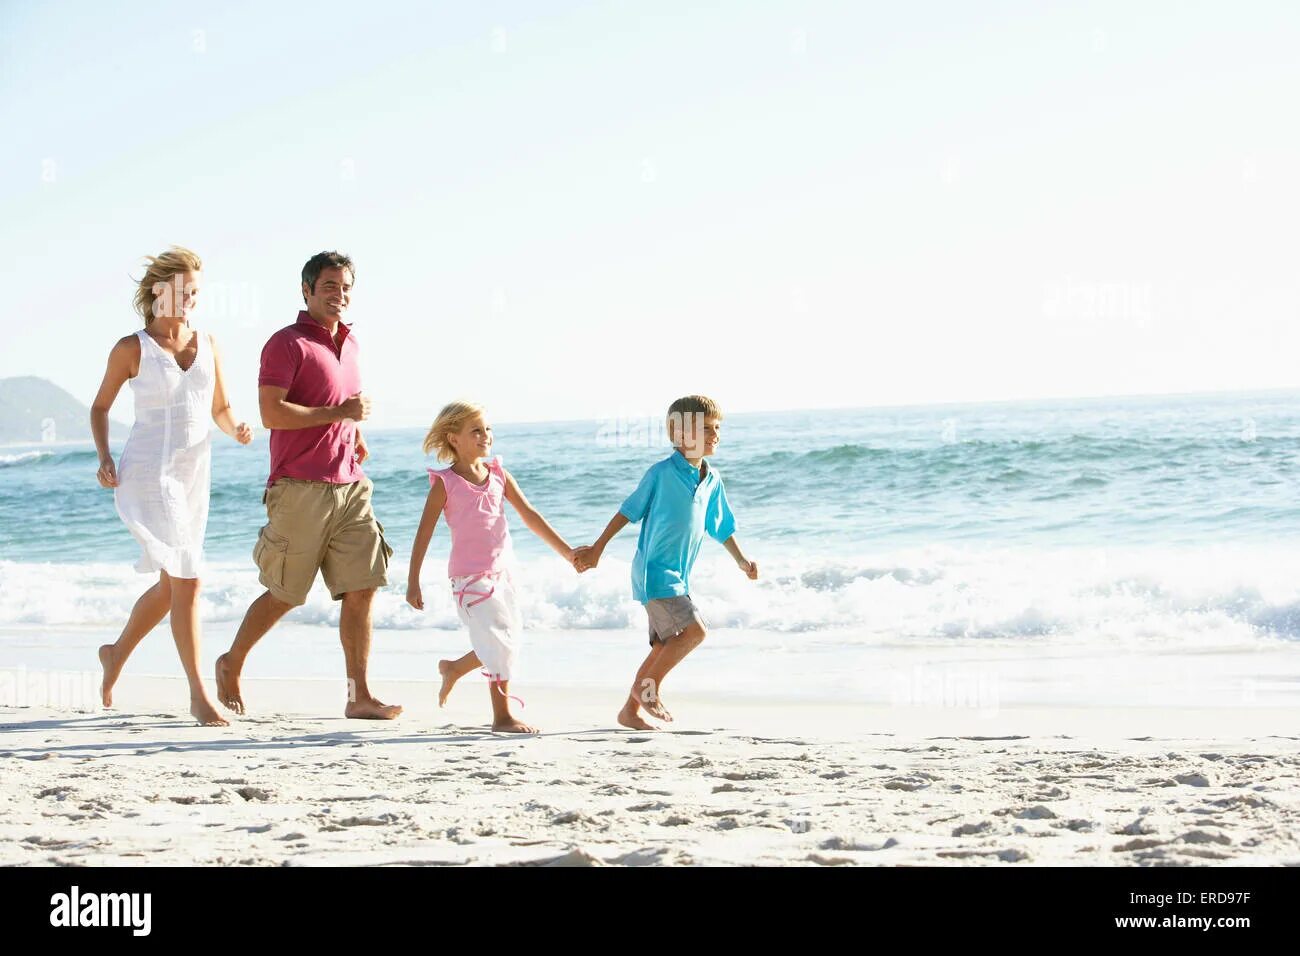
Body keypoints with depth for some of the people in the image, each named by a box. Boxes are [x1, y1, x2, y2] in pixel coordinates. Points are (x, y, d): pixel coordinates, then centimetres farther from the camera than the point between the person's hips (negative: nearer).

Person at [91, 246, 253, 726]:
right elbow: (100, 406, 6)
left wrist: (237, 429, -6)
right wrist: (104, 458, -8)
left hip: (193, 475, 6)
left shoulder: (207, 343, 8)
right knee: (186, 579, -14)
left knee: (172, 585, 15)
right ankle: (198, 695, -9)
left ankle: (117, 654, 40)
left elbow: (221, 408, 16)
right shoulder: (132, 348, -4)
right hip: (149, 472, -6)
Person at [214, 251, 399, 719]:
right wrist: (338, 413, -18)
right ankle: (231, 664, 25)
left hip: (349, 485, 7)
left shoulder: (348, 343, 16)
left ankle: (359, 695, -3)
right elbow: (272, 413, -18)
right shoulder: (288, 343, -8)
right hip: (301, 487, -7)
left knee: (361, 588, -3)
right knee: (284, 595, 3)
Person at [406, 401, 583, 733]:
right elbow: (424, 533, -5)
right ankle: (502, 716, 0)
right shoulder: (446, 482, -7)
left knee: (505, 643, 8)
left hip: (502, 570, 6)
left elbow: (530, 516, 11)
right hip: (470, 575, -6)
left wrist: (567, 552, 7)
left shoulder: (498, 475, 8)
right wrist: (413, 582, -7)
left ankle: (453, 668, 31)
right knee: (500, 642, -12)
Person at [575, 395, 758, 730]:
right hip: (654, 571, -8)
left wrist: (741, 560, 16)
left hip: (678, 576, 8)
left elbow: (721, 527, 21)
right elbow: (629, 511, -4)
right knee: (695, 628, -19)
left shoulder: (712, 480, 9)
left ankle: (631, 710, 19)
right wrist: (597, 549, -1)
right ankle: (648, 687, -4)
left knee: (664, 646, 9)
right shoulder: (662, 473, -11)